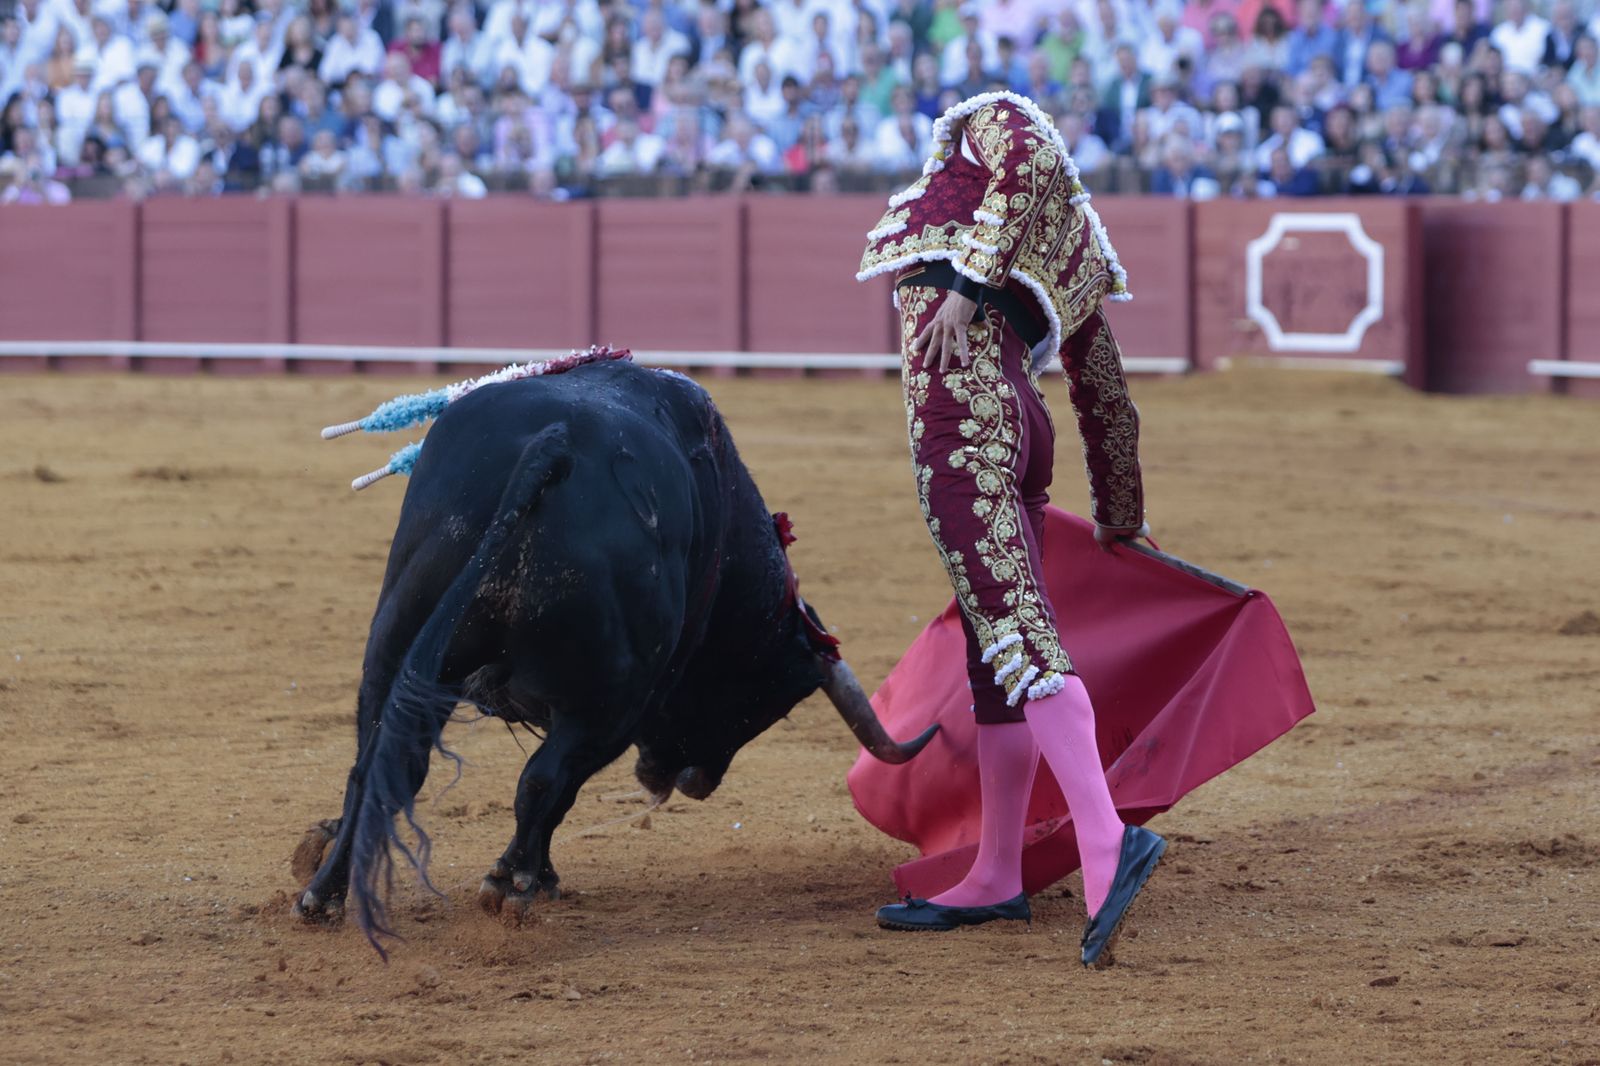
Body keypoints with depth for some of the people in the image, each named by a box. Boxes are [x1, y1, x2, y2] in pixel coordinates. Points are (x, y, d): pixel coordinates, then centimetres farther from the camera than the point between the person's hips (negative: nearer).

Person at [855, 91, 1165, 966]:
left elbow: (1034, 161, -11)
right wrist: (1120, 523, 41)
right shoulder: (1070, 253, 30)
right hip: (1021, 419, 9)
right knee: (1000, 655, 13)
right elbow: (1107, 397, 33)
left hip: (959, 401, -9)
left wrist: (971, 279, -14)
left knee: (1014, 633, -18)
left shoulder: (995, 117, 14)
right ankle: (996, 879, 20)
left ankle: (1106, 843, -30)